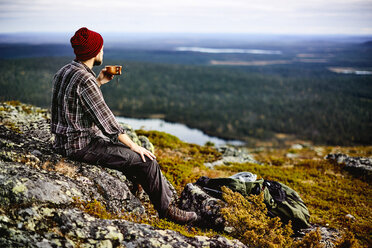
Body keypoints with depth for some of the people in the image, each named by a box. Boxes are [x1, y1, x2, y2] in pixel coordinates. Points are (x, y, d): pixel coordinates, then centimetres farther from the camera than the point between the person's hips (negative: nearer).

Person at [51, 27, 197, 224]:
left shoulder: (64, 71, 6)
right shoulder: (85, 80, -23)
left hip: (64, 141, 10)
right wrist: (134, 146, -12)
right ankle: (166, 209, 12)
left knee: (126, 150, 22)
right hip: (82, 145, -10)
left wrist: (99, 82, 13)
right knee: (146, 161, -6)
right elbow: (105, 120, -22)